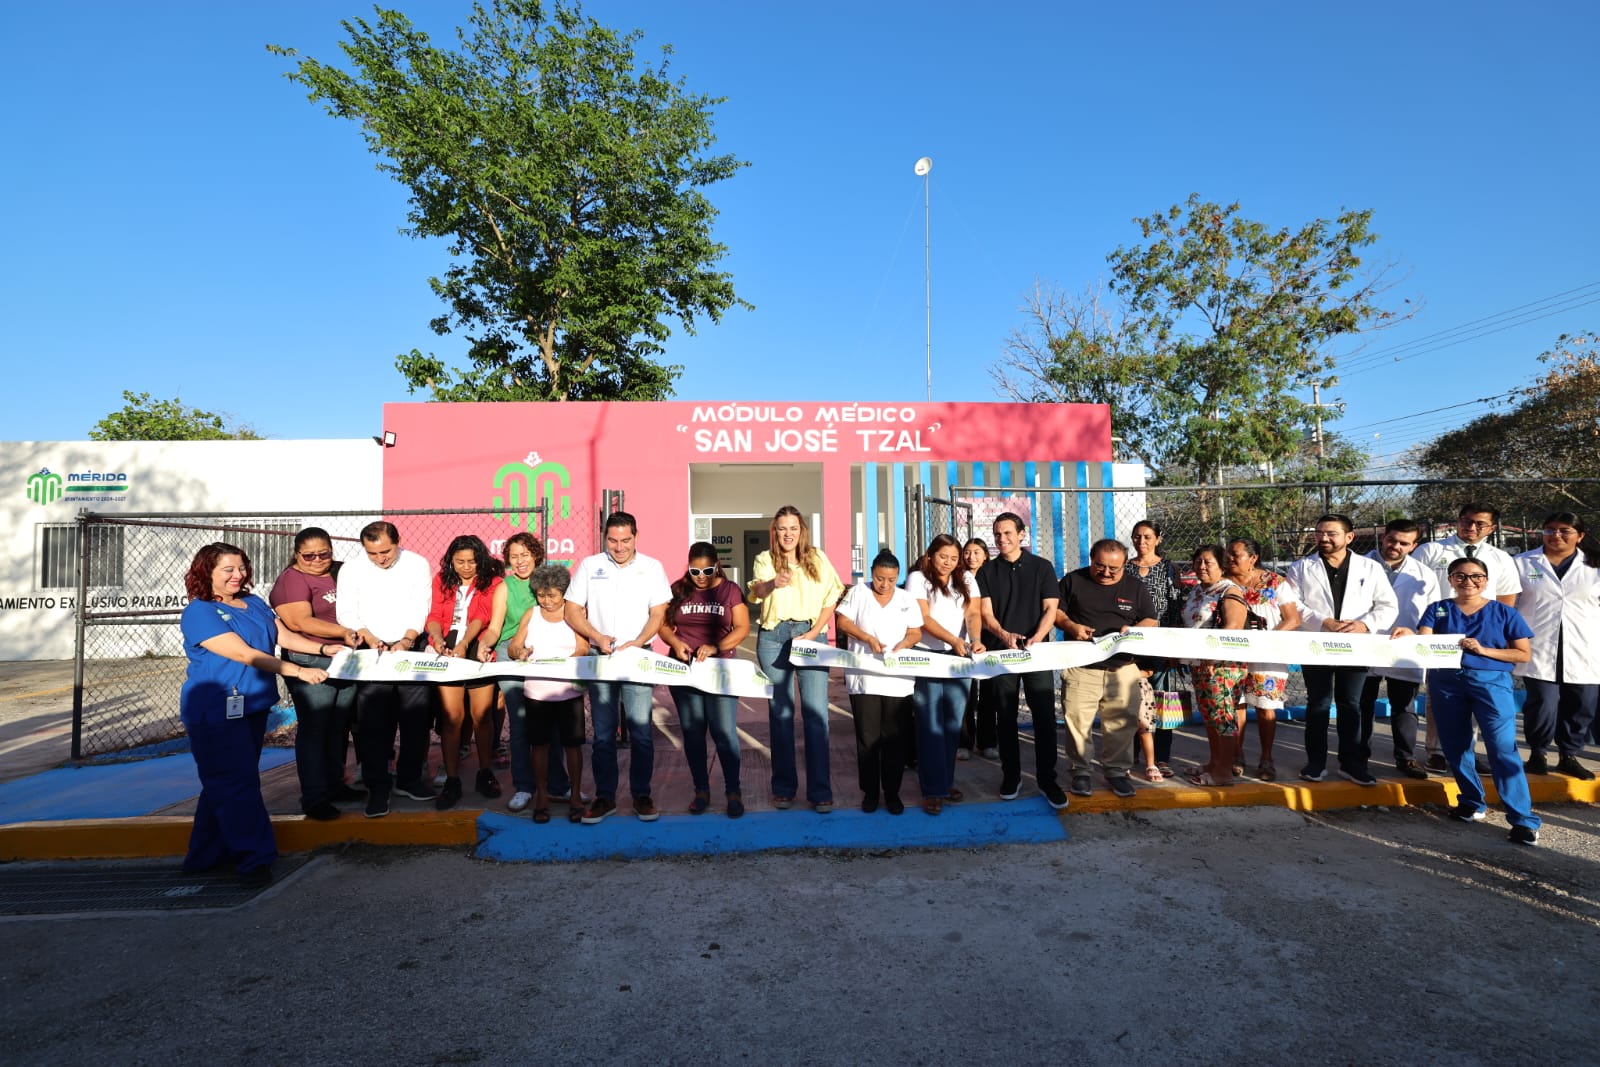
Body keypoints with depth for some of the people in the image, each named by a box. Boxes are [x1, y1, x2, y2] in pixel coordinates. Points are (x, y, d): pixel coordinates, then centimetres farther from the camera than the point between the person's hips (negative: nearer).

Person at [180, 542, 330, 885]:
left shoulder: (254, 603, 12)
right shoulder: (199, 612, -12)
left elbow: (285, 636, 8)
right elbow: (243, 653, -21)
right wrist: (299, 671, -27)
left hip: (253, 707, 8)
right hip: (216, 711, -8)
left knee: (224, 783, 15)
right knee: (235, 784, -6)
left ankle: (207, 855, 26)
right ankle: (254, 859, -1)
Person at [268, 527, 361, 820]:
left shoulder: (340, 573, 11)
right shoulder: (292, 580, -8)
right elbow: (301, 622, -18)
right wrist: (344, 632, -21)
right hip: (311, 665, -6)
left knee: (339, 729, 14)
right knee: (314, 730, -1)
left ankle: (335, 785, 27)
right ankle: (314, 798, 7)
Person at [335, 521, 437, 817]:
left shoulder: (417, 565, -1)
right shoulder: (351, 570, 1)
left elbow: (421, 609, -3)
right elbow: (346, 613, -1)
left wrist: (406, 640, -14)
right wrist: (369, 638, -15)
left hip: (412, 648, 0)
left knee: (416, 715, 3)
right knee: (373, 720, -1)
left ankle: (409, 778, 18)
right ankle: (377, 788, 7)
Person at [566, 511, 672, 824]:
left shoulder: (652, 568, 3)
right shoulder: (589, 566, 5)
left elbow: (658, 614, 1)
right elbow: (572, 610, 4)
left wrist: (636, 643, -14)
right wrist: (597, 637, -11)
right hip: (600, 657, 1)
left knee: (641, 731, -1)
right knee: (603, 733, 6)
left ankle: (642, 795, 11)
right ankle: (604, 796, 15)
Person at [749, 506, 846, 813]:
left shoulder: (818, 559, 8)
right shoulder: (764, 560, 4)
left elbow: (831, 598, 6)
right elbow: (756, 591, -16)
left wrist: (814, 632, -7)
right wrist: (772, 584, -39)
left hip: (810, 636, 0)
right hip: (773, 638, 0)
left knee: (816, 713, -6)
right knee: (780, 712, 6)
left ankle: (820, 791, 0)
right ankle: (784, 787, 16)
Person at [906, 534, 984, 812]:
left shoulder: (966, 580, 10)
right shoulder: (917, 579, -2)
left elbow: (973, 613, -2)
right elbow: (924, 618, -11)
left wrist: (974, 640, -22)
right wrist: (954, 640, -23)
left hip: (958, 657, 4)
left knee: (954, 722, 8)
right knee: (931, 723, -4)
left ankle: (946, 781, 21)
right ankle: (934, 788, 1)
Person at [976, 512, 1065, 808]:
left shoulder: (1041, 567, 4)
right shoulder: (987, 571, 6)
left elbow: (1050, 608, -2)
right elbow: (985, 612, -3)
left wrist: (1037, 638, -19)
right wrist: (1004, 635, -23)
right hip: (1000, 651, 1)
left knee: (1045, 717, -3)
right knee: (1005, 718, 7)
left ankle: (1047, 779, 7)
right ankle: (1011, 776, 18)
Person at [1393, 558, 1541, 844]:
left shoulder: (1503, 613, 5)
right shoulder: (1437, 610, 8)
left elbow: (1524, 654, 4)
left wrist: (1483, 650, -10)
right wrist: (1409, 635, -28)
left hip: (1491, 680, -2)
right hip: (1446, 682, 2)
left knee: (1503, 748, -10)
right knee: (1455, 746, 9)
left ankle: (1523, 819, -4)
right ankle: (1473, 803, 27)